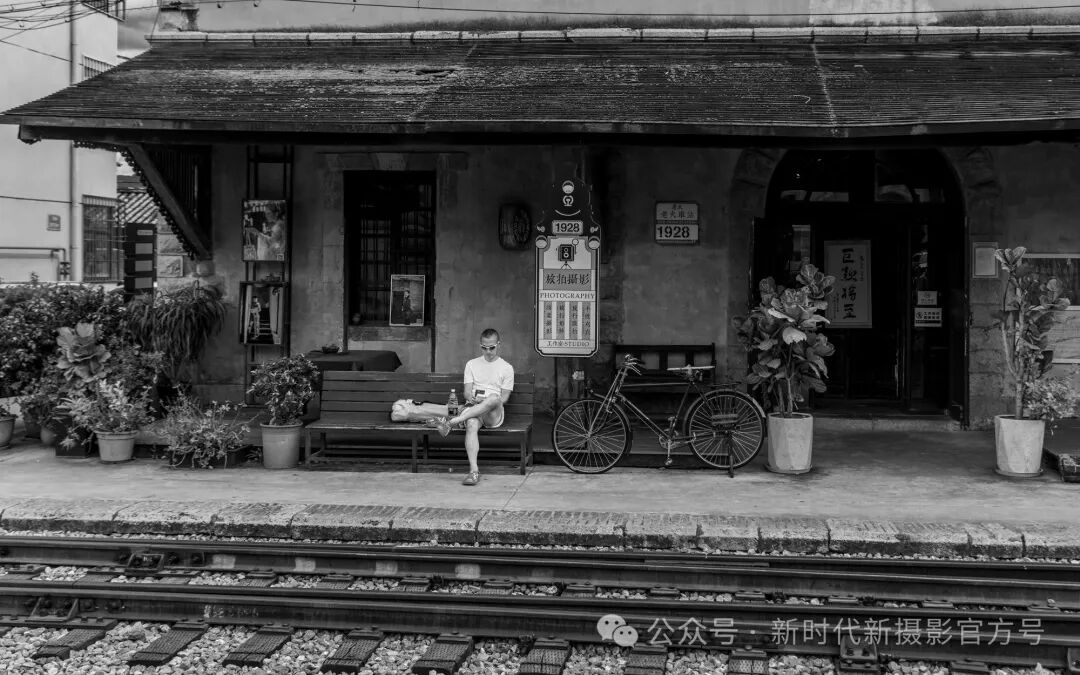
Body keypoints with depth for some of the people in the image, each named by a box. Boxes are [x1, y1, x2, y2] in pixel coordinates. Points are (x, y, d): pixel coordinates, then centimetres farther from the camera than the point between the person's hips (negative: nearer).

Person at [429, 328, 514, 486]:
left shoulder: (506, 368, 11)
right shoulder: (471, 364, 18)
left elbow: (504, 398, 3)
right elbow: (467, 392, 9)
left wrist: (485, 402, -16)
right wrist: (473, 399, -16)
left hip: (494, 414, -1)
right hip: (473, 408, 1)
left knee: (494, 398, -38)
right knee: (471, 424, -37)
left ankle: (451, 422, -42)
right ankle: (474, 471, -47)